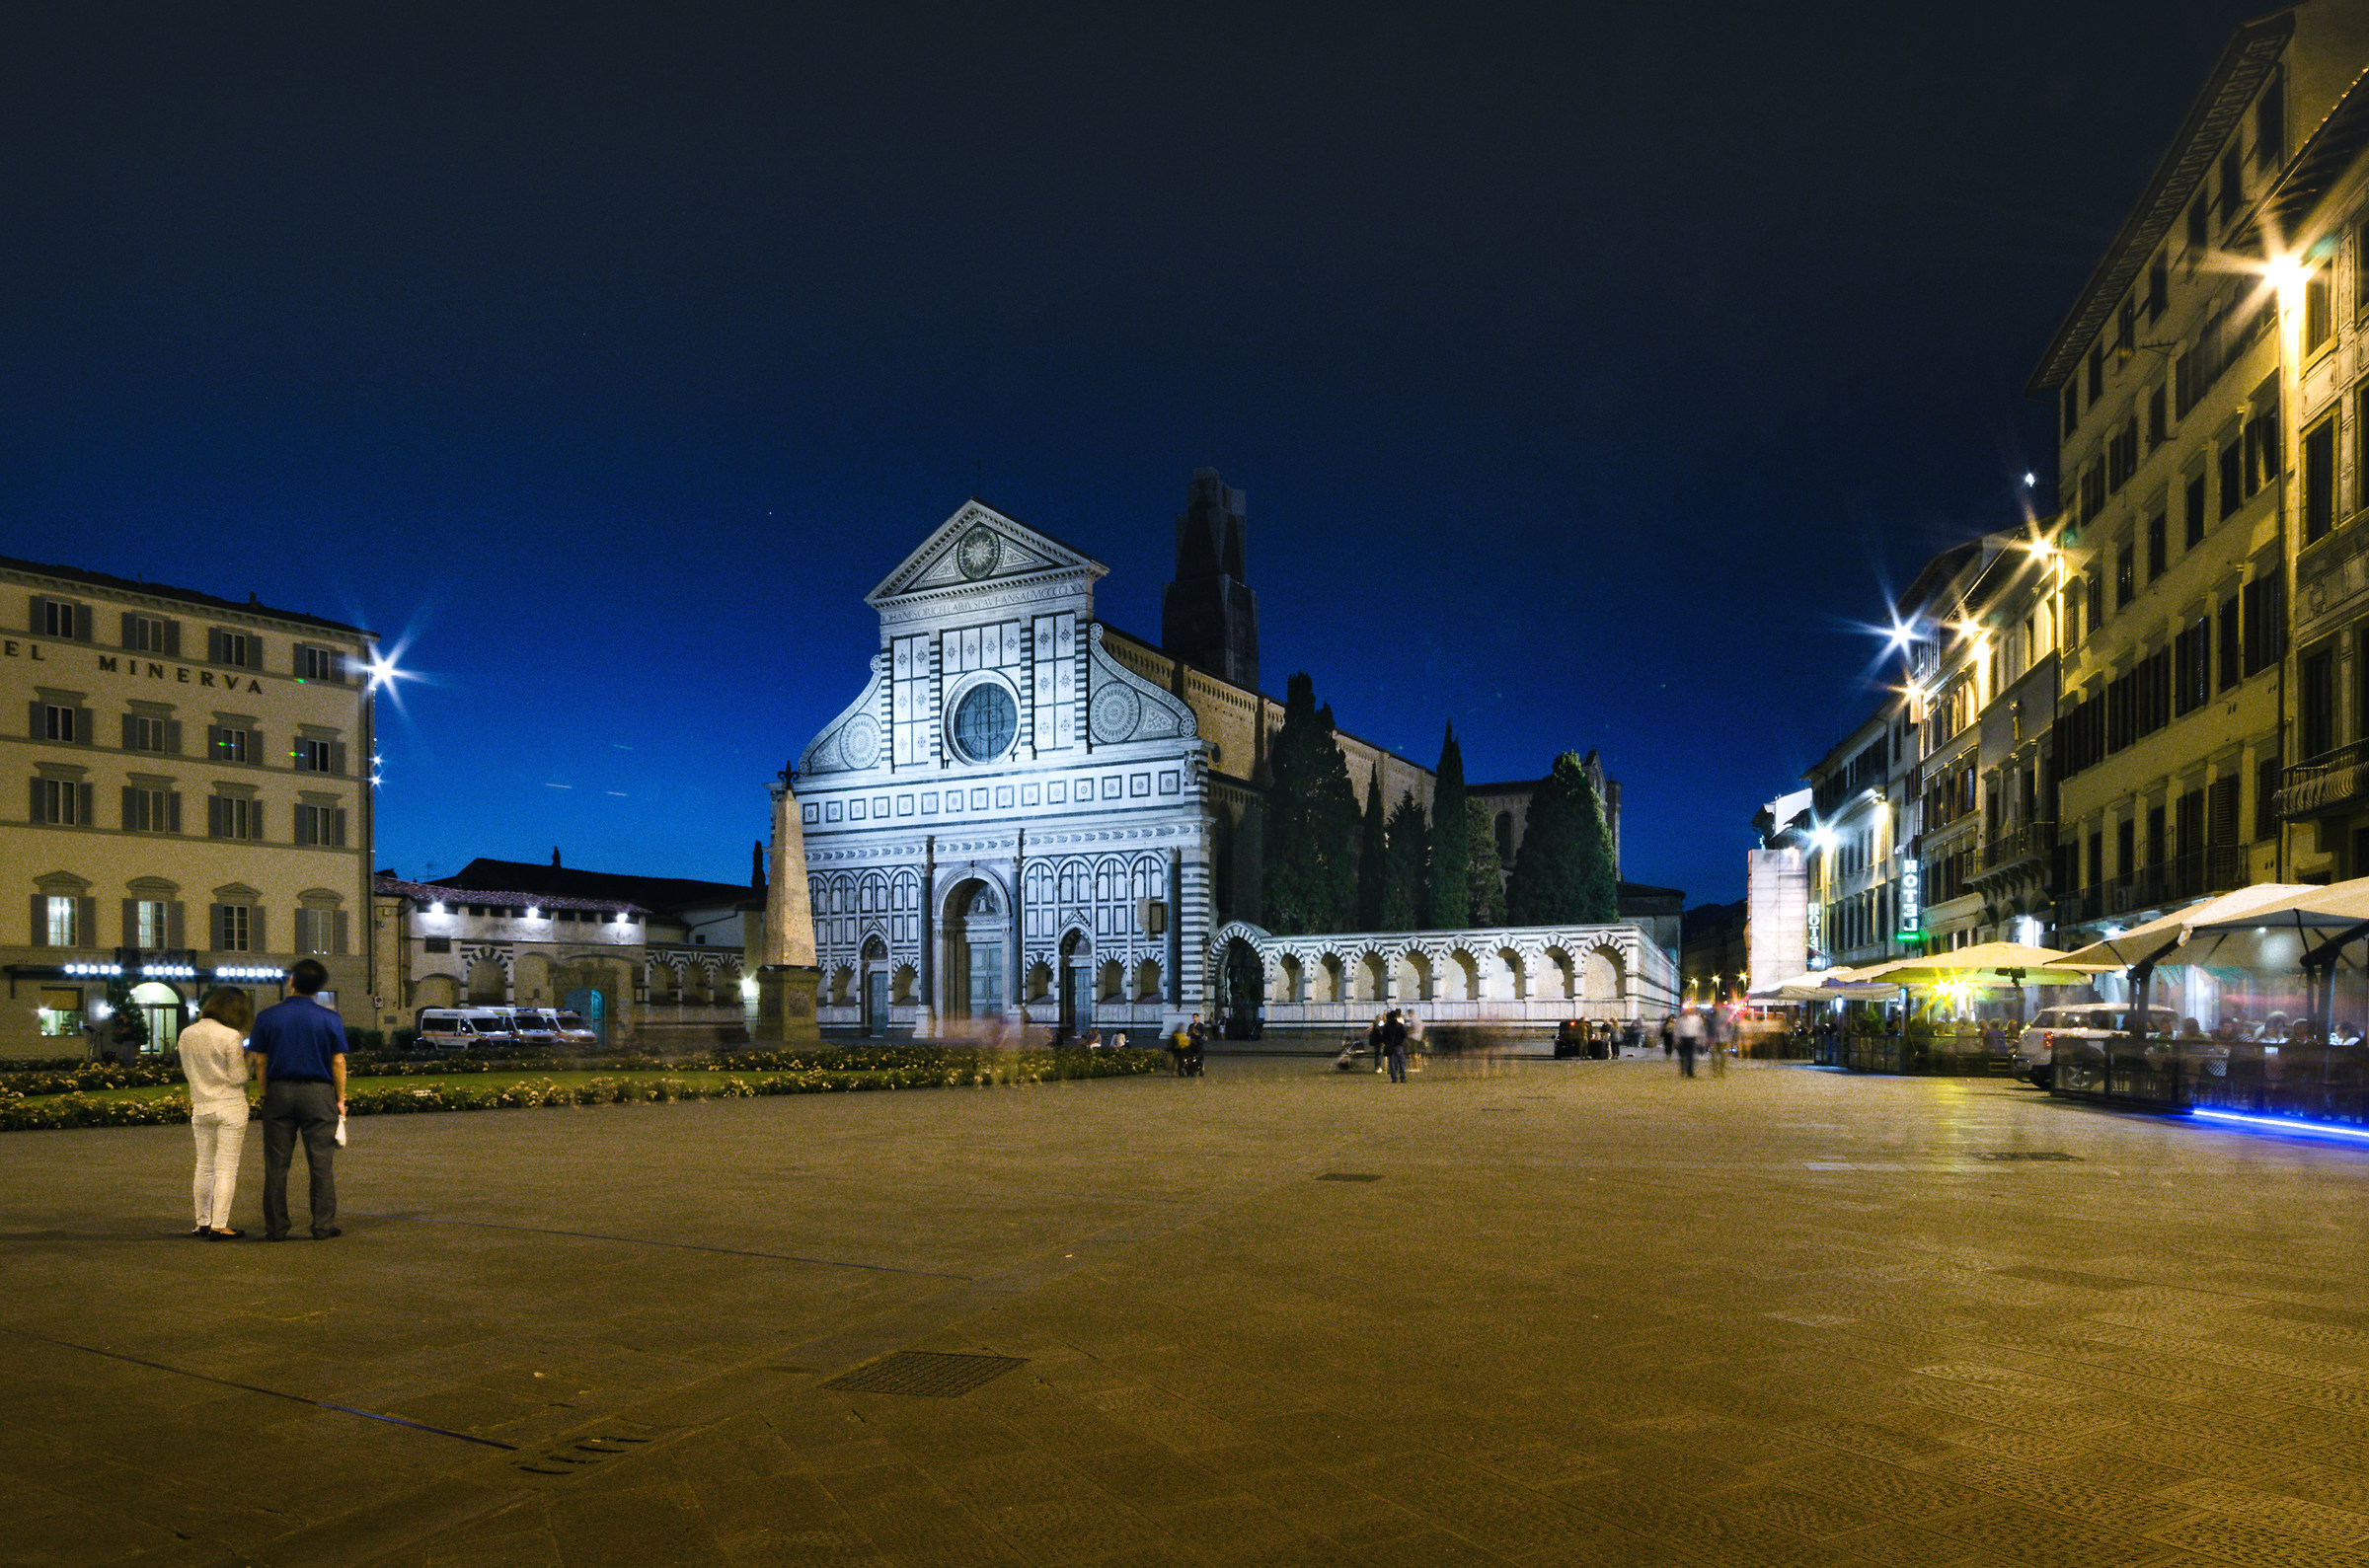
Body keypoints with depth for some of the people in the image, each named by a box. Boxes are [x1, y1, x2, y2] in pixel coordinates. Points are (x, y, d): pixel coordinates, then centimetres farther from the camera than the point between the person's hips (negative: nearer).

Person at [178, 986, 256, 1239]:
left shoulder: (187, 1035, 2)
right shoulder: (231, 1037, -17)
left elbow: (188, 1071, 13)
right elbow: (238, 1077, -13)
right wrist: (249, 1059, 3)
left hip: (201, 1107, 6)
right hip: (230, 1106, -6)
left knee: (204, 1165, 16)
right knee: (227, 1167, 0)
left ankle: (203, 1223, 23)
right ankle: (218, 1225, 0)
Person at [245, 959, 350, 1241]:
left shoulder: (267, 1017, 2)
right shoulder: (329, 1019, -2)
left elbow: (260, 1061, 2)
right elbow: (338, 1062, -2)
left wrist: (266, 1094, 11)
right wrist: (340, 1098, 5)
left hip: (279, 1091, 2)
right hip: (318, 1092, -1)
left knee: (276, 1164, 8)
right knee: (321, 1162, 2)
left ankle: (276, 1227, 10)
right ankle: (323, 1226, 3)